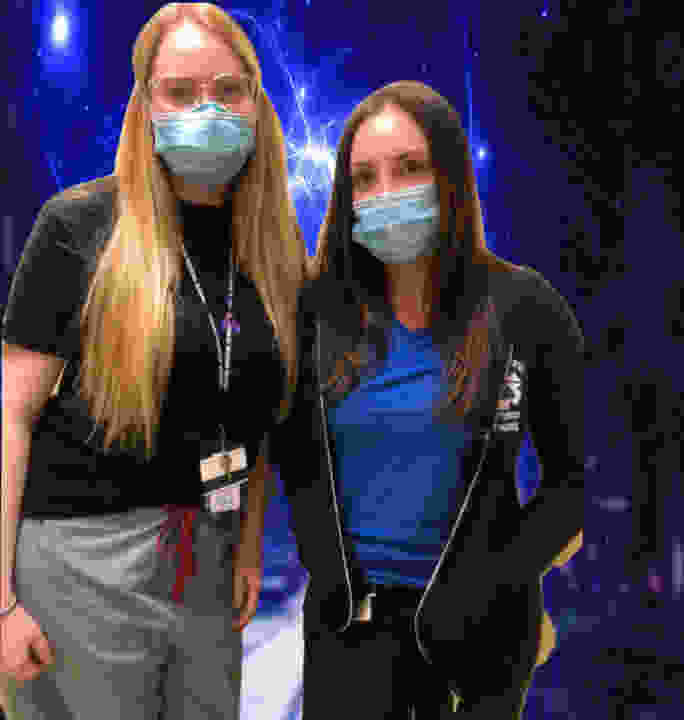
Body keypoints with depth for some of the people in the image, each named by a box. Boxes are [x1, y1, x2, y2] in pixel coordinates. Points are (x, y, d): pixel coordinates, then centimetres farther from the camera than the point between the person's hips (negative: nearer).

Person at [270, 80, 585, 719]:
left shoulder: (524, 308, -9)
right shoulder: (321, 308, -4)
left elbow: (573, 475, -3)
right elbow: (292, 450, 8)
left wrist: (487, 590, -8)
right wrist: (330, 577, 2)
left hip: (478, 619, -1)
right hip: (347, 613, 2)